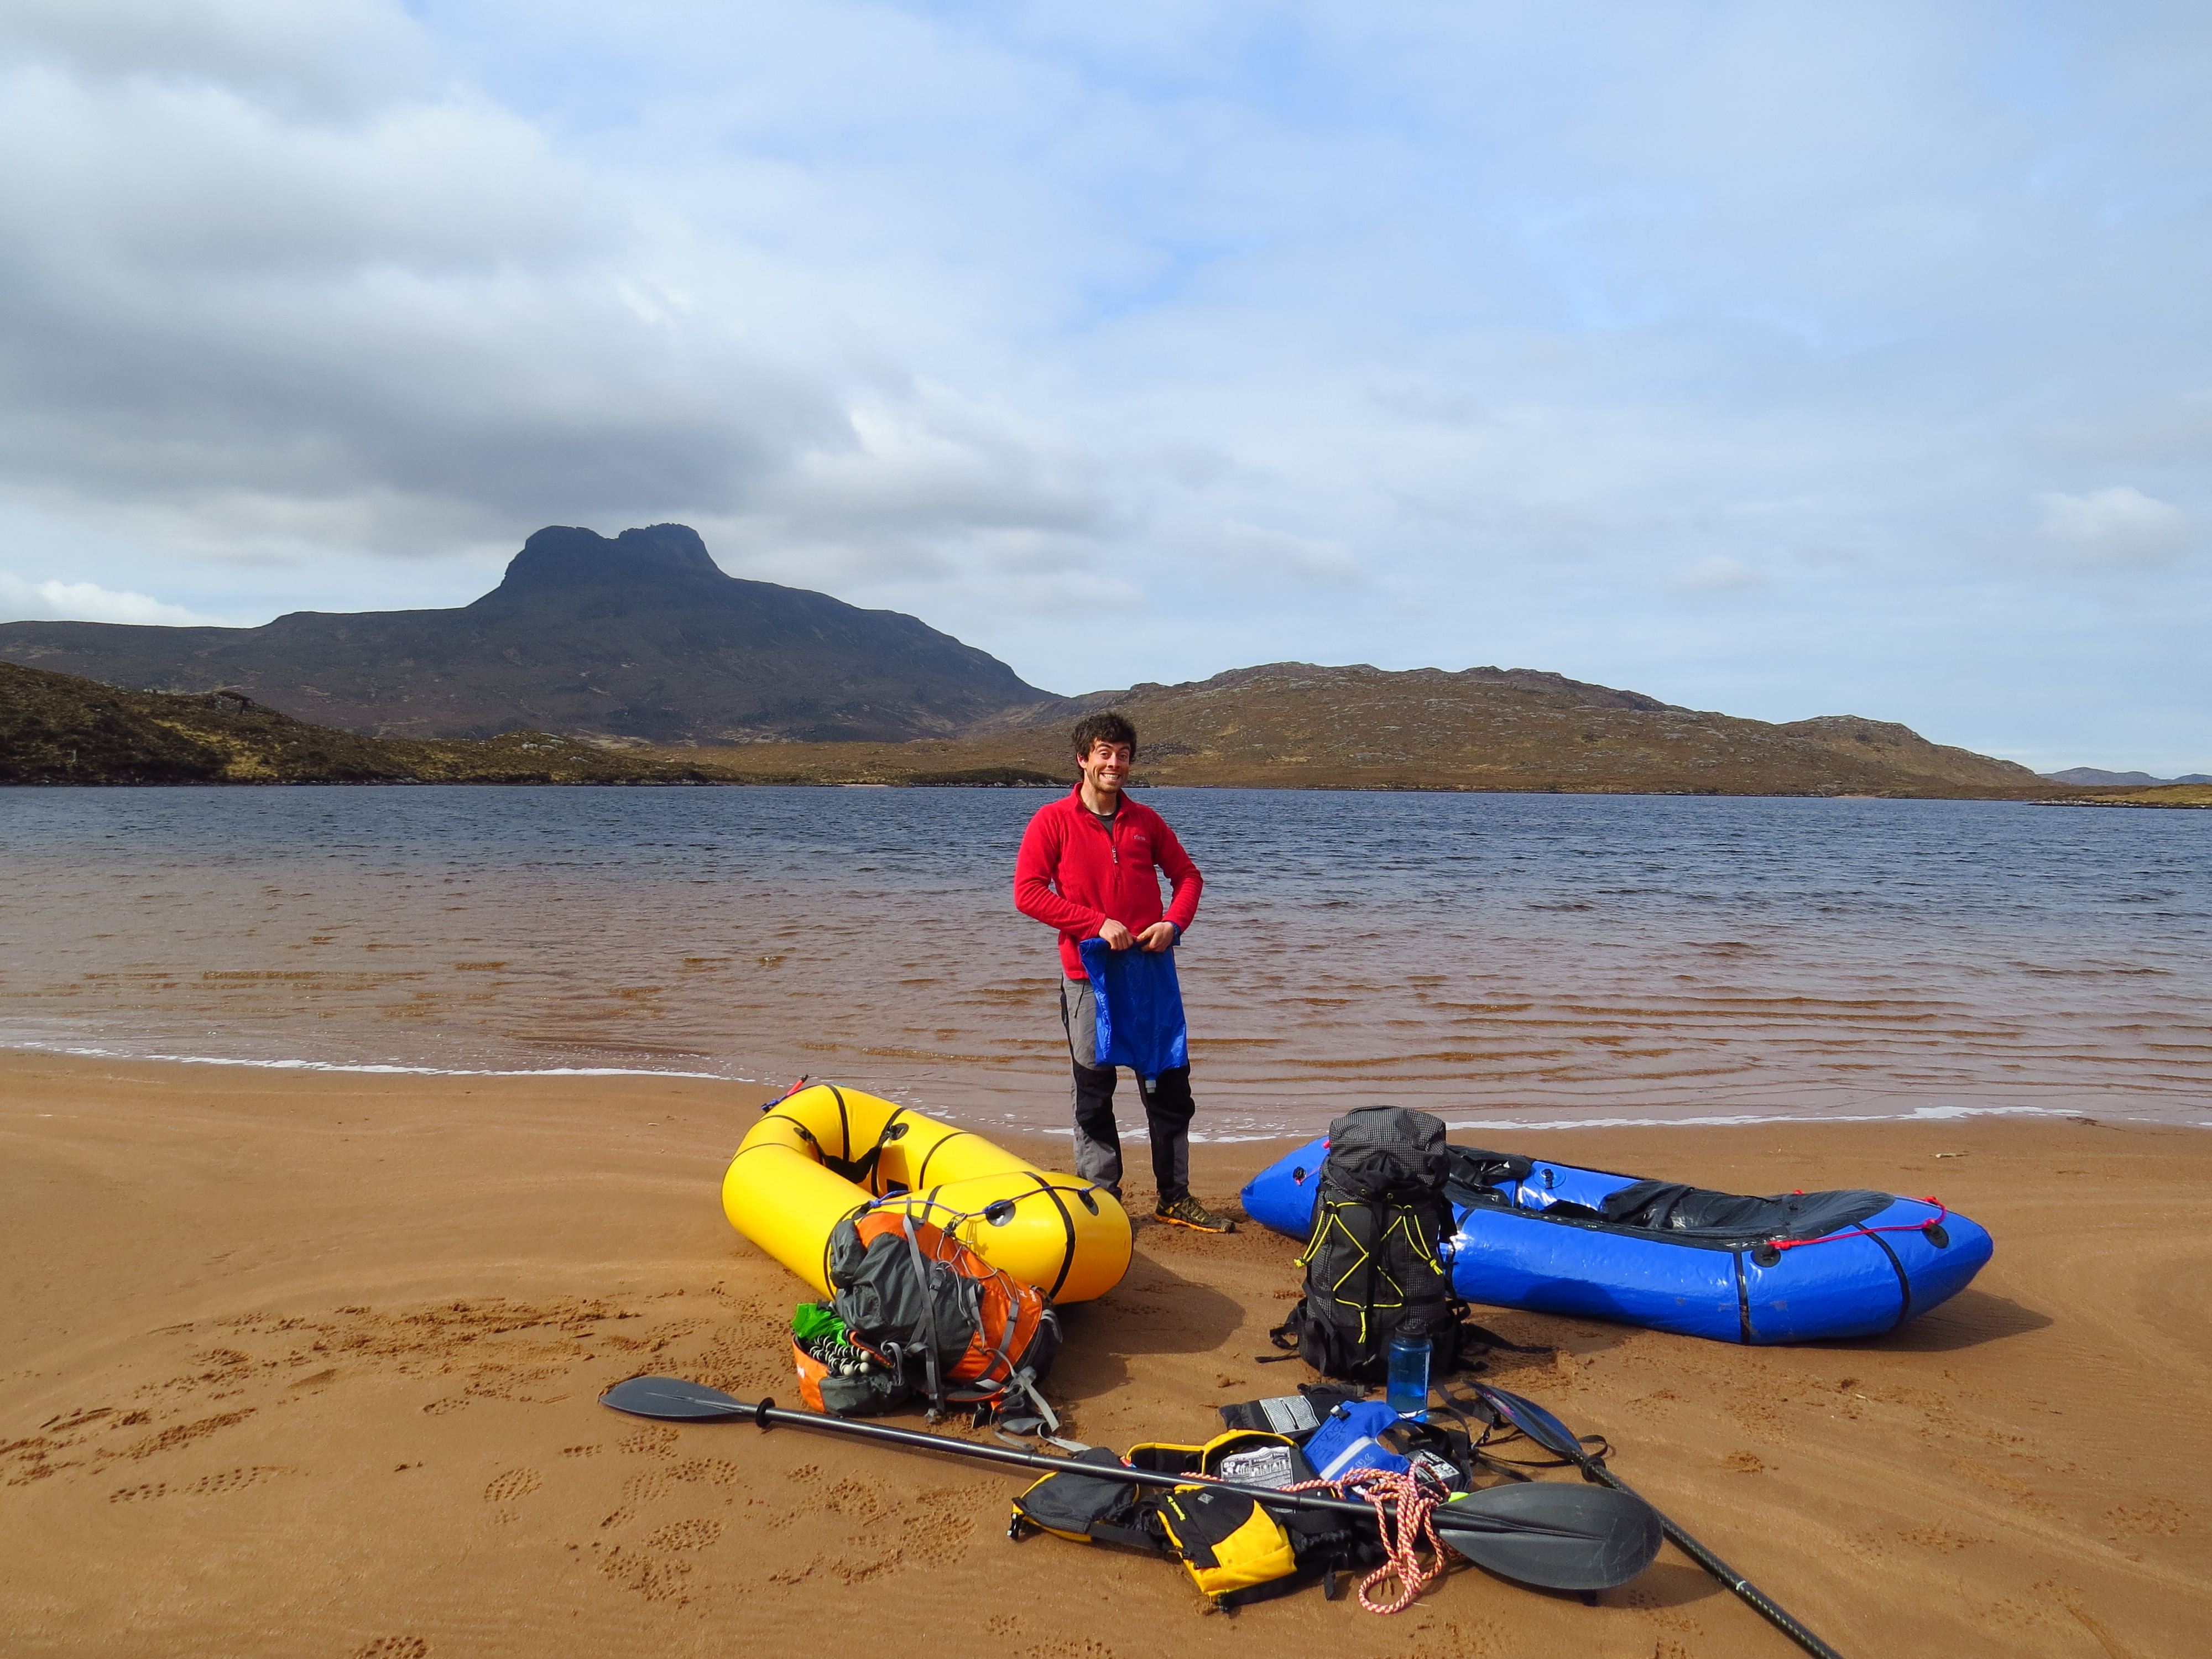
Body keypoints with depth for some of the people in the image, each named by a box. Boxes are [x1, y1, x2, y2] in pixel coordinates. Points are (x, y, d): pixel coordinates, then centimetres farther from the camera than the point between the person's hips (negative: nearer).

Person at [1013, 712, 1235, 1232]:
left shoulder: (1145, 821, 9)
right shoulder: (1053, 821, -2)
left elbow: (1187, 875, 15)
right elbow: (1027, 891, -10)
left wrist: (1174, 922, -6)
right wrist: (1097, 923, -16)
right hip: (1088, 978, -3)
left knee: (1170, 1088, 7)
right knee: (1094, 1094, 5)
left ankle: (1175, 1199, 19)